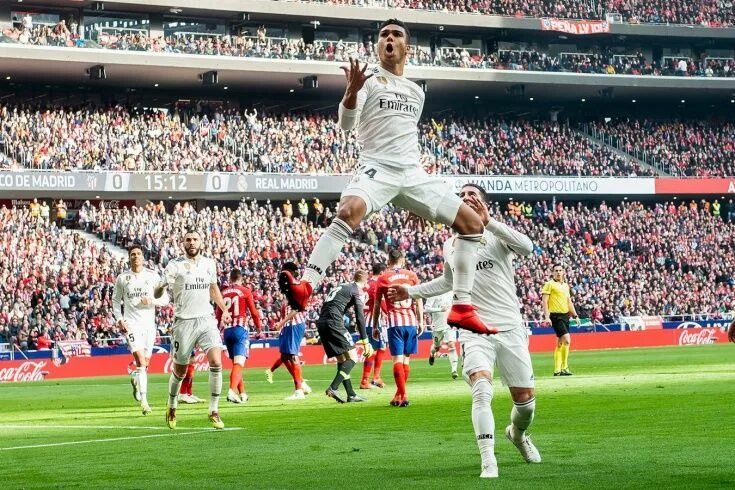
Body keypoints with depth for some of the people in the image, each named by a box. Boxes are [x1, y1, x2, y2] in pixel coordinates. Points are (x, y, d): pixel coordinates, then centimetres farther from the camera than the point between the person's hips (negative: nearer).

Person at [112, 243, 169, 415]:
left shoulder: (153, 276, 3)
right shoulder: (122, 278, 4)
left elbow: (165, 299, 5)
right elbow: (116, 301, 14)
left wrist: (152, 301, -15)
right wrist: (119, 319, 1)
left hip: (149, 323, 2)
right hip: (131, 323, -2)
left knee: (146, 363, 9)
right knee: (140, 360, -17)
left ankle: (136, 380, 43)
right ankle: (144, 400, -19)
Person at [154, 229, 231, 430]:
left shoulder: (209, 264, 9)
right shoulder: (174, 265, -5)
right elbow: (156, 294, -13)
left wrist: (224, 309, 21)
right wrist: (163, 286, -35)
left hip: (207, 319, 3)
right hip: (184, 321, -3)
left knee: (216, 362, -16)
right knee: (180, 370, 6)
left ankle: (214, 411, -7)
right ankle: (172, 404, 34)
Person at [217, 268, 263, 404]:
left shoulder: (223, 293, 9)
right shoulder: (245, 291, -1)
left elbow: (218, 315, 11)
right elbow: (253, 312, 1)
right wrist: (259, 327, 15)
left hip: (227, 330, 4)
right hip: (240, 329, -4)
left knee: (236, 363, 17)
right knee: (239, 363, -11)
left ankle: (242, 393, 23)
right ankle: (232, 391, -30)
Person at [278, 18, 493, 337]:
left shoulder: (417, 92, 21)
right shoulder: (369, 81, 2)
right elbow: (346, 124, -12)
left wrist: (420, 202, 25)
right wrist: (351, 91, -33)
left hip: (412, 173, 6)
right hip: (377, 168, -6)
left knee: (472, 222, 1)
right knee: (350, 210, -37)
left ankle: (462, 307, 4)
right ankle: (305, 287, -44)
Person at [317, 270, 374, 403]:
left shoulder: (339, 287, 27)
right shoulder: (356, 291, 3)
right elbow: (359, 317, -5)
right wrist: (365, 341, -6)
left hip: (321, 323, 8)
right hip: (334, 322, -8)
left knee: (342, 360, 14)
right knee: (352, 358, -5)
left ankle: (351, 394, 12)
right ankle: (333, 388, -19)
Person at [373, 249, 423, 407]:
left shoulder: (383, 278, 5)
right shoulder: (411, 276, 8)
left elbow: (376, 305, 6)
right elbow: (418, 301, 6)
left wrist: (375, 326, 13)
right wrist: (421, 322, 11)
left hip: (394, 322, -2)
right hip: (411, 321, 2)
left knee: (398, 358, -5)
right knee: (406, 358, 12)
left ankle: (403, 395, -14)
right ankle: (400, 394, 18)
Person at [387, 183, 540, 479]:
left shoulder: (497, 235, -2)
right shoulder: (450, 246, 11)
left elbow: (527, 247, -25)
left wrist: (488, 222, -29)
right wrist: (410, 292, 26)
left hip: (510, 328, -1)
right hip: (475, 331, 1)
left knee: (525, 398, 7)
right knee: (482, 391, -23)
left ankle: (517, 433, 41)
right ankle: (488, 462, -23)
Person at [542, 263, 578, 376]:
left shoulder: (566, 285, 17)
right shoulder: (549, 284, -5)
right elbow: (544, 301, -9)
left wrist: (575, 315, 19)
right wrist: (547, 316, -17)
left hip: (565, 315, 8)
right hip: (556, 316, -8)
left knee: (560, 343, 9)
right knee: (567, 339, -18)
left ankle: (557, 370, 13)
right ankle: (564, 367, -13)